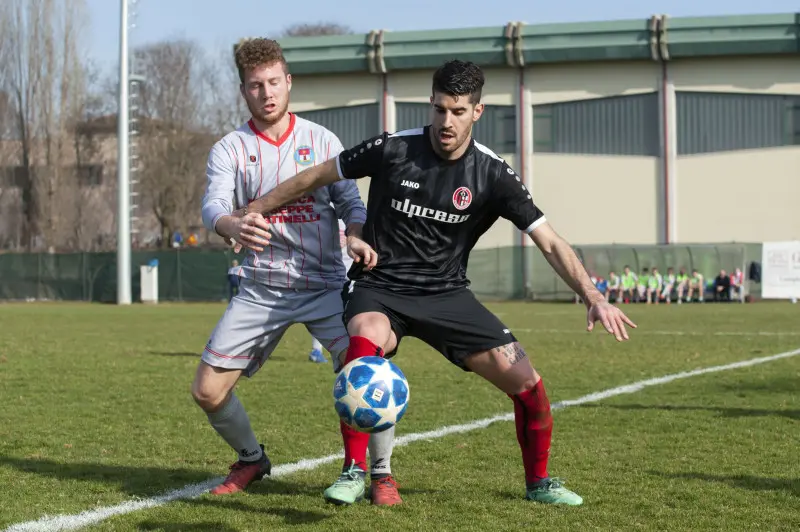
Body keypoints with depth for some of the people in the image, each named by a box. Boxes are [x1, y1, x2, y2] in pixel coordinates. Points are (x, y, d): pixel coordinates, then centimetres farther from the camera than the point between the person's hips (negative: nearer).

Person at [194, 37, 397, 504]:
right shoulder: (230, 150, 0)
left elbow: (350, 203, 3)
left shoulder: (321, 140, 4)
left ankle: (381, 472, 3)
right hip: (260, 290, 1)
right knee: (208, 391, -3)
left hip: (325, 285, -1)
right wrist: (233, 227, -41)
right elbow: (213, 205, -17)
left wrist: (358, 237, -21)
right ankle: (252, 460, 27)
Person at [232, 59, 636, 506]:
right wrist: (252, 212, 7)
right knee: (365, 344, -37)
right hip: (379, 289, -2)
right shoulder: (392, 150, -13)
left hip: (447, 294, 2)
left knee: (527, 381, -8)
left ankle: (539, 482, 19)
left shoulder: (492, 175, -10)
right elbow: (315, 178, 2)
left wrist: (593, 296, -25)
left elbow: (550, 242, -12)